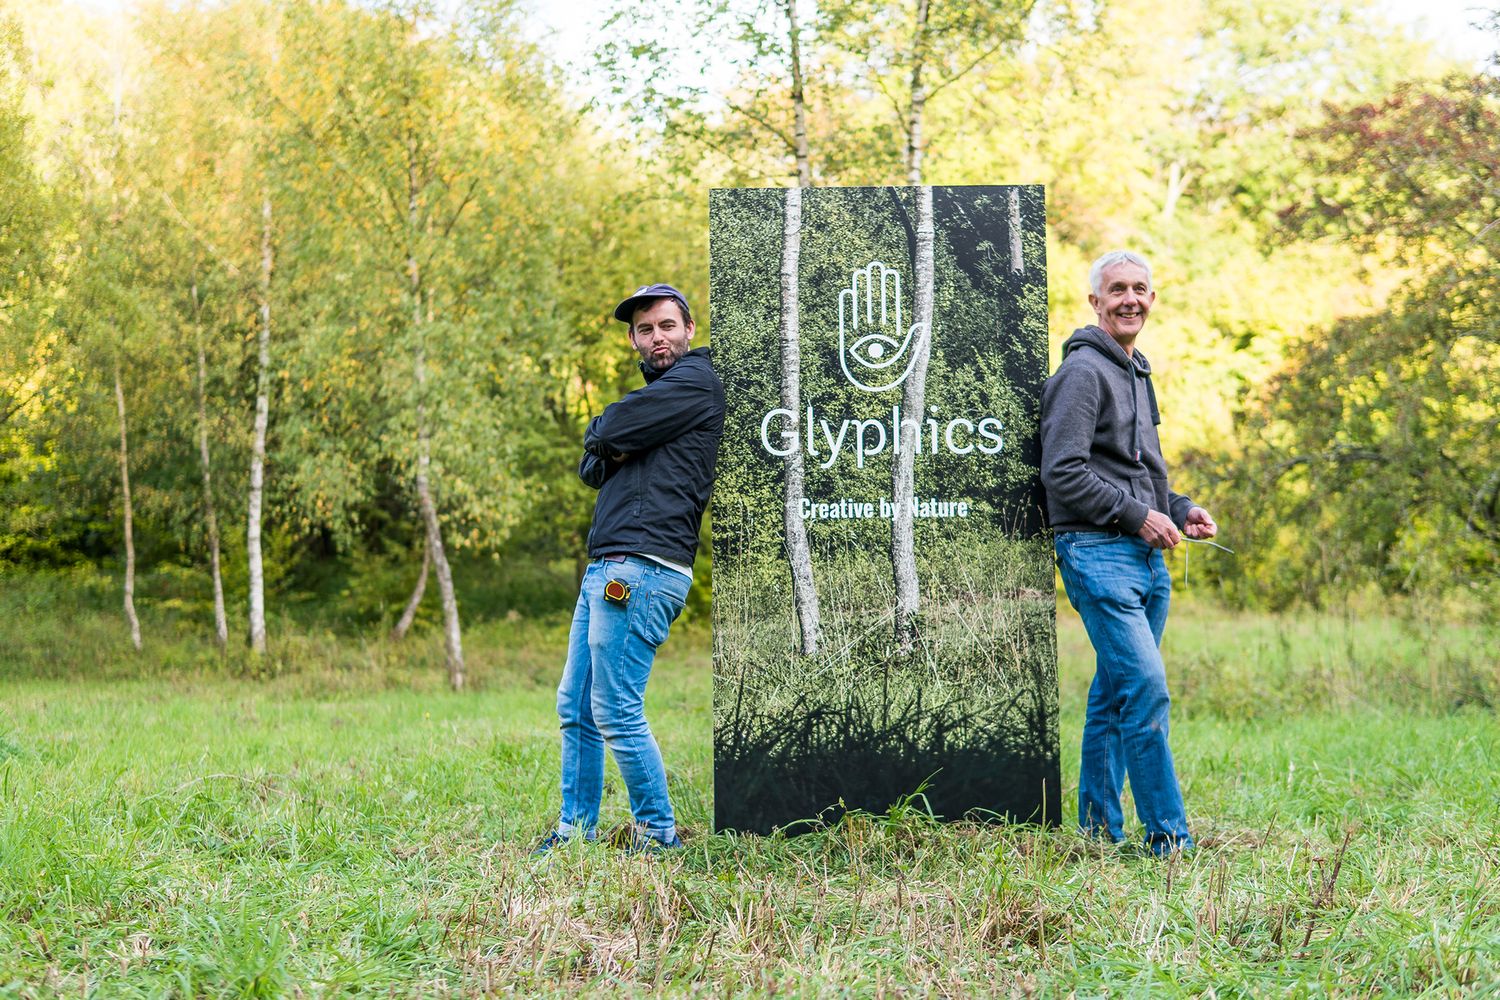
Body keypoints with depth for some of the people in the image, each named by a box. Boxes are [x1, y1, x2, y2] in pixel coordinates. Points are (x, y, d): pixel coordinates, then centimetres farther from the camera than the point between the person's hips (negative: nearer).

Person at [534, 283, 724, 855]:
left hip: (642, 567, -10)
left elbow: (604, 434, -13)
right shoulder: (655, 390, 26)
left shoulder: (695, 381, -5)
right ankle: (576, 829, 20)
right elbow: (590, 469, 18)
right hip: (606, 570, 10)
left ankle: (659, 835, -1)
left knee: (616, 712, -10)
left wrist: (601, 435, 10)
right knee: (575, 708, 12)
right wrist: (613, 448, -3)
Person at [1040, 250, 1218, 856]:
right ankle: (1169, 838, -9)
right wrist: (1136, 515, -15)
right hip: (1098, 552, -9)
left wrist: (1180, 510, 12)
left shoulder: (1137, 374, 21)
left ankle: (1100, 829, 18)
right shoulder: (1082, 371, -8)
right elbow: (1063, 473, -17)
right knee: (1146, 691, -13)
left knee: (1115, 695, 11)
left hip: (1147, 556, 9)